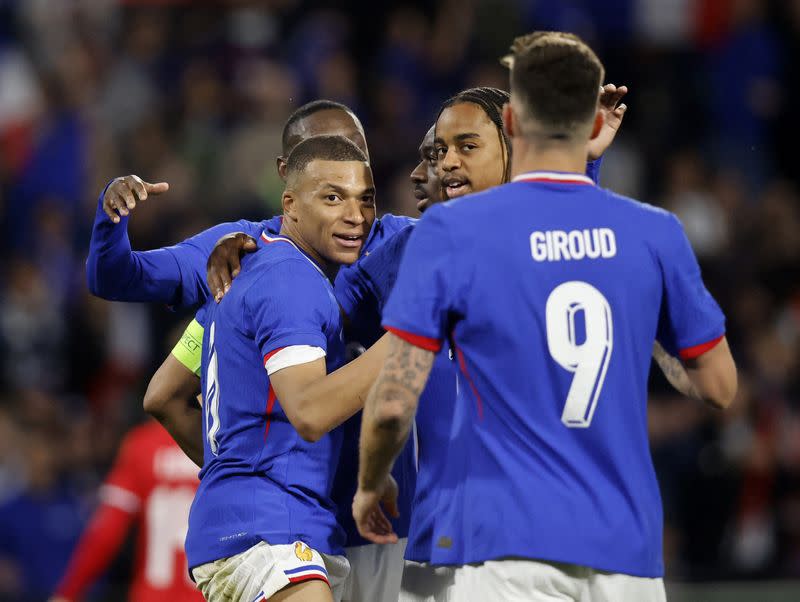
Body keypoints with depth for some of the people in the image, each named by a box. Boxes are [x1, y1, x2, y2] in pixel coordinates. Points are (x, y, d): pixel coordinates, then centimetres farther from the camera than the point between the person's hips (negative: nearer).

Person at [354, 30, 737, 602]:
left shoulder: (450, 229, -4)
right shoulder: (655, 233, 4)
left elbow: (394, 404, -8)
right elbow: (720, 387, 11)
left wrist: (370, 485, 11)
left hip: (502, 547, -3)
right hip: (628, 549, 3)